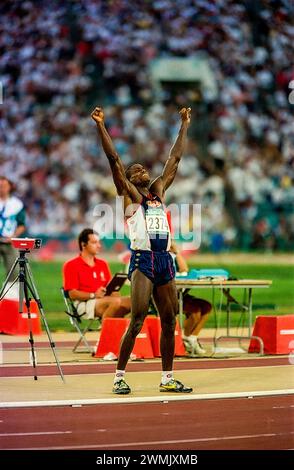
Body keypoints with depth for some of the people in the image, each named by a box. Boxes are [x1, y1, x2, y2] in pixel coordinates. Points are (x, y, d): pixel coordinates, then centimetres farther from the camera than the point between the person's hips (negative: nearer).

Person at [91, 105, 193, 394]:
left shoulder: (158, 191, 21)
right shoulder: (129, 194, 6)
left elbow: (175, 159, 26)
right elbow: (114, 159, -2)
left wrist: (184, 125, 29)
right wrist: (100, 126, -8)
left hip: (164, 261, 6)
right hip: (142, 260, -6)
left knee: (169, 321, 6)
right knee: (137, 321, -11)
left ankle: (167, 379, 13)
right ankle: (119, 377, -6)